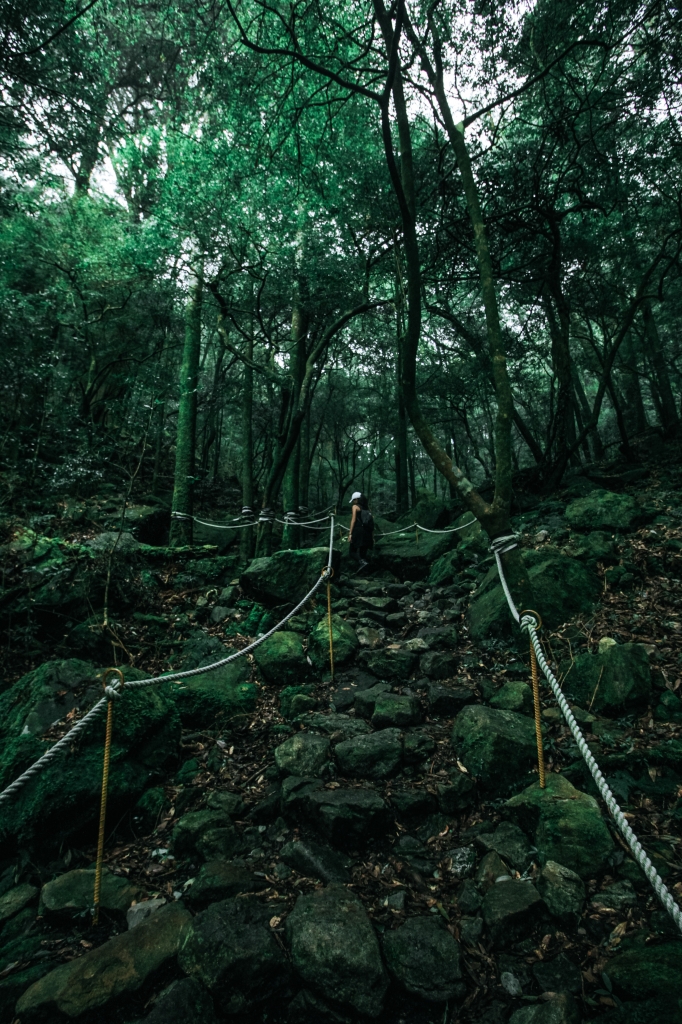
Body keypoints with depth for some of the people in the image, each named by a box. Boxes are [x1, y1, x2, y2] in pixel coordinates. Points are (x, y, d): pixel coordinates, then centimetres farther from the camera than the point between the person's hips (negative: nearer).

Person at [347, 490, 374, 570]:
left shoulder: (355, 506, 2)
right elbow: (372, 523, 15)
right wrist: (372, 537, 17)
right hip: (367, 533, 6)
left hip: (358, 531, -6)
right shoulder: (366, 508, 18)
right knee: (363, 552, 10)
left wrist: (350, 534, -10)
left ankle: (362, 561, -28)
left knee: (353, 552, 0)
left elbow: (353, 520, -7)